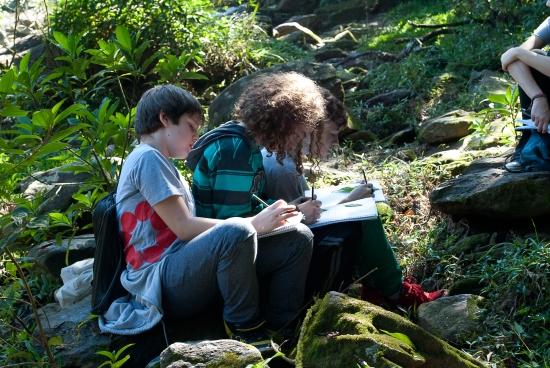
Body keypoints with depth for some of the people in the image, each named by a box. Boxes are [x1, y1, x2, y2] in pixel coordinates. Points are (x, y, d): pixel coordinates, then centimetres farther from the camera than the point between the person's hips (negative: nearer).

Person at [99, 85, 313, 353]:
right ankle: (245, 330, -17)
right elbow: (184, 228, -15)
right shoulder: (148, 158, -7)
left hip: (186, 268, 10)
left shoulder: (160, 162, 25)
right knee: (236, 233, -39)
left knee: (297, 239, -2)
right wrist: (253, 224, -11)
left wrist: (253, 223, 8)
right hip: (162, 282, -9)